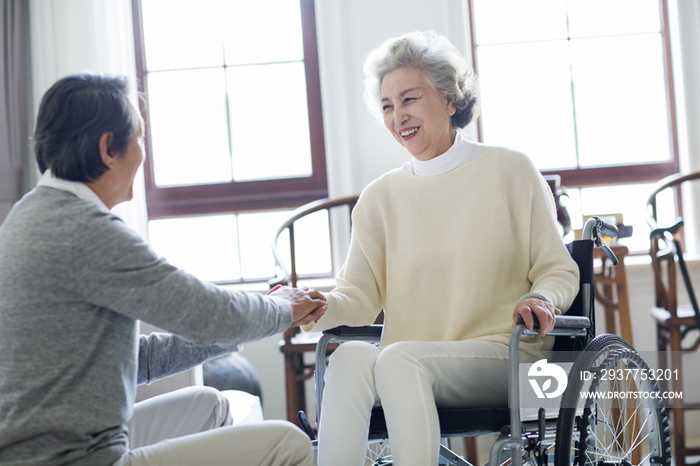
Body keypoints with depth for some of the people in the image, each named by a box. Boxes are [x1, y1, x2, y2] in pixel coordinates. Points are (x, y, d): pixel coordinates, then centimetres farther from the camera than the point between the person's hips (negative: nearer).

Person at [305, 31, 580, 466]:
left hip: (503, 354, -2)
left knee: (399, 359, -32)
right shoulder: (380, 198, 14)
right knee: (349, 356, -30)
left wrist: (542, 299, -16)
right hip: (408, 370, 3)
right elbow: (362, 296, 6)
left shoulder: (511, 170, 6)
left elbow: (559, 270, 7)